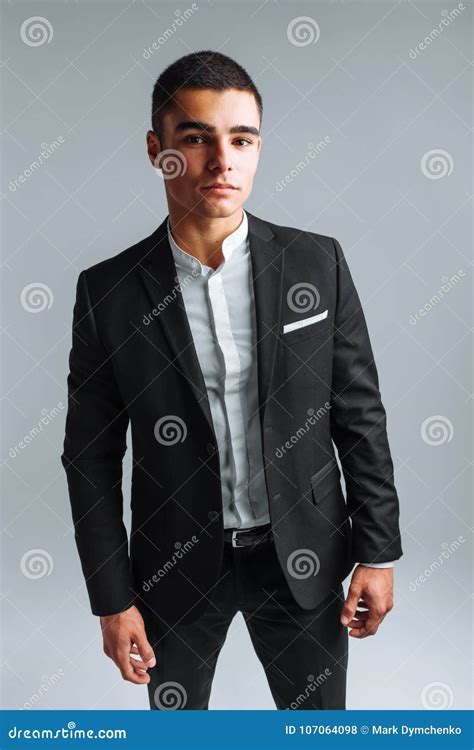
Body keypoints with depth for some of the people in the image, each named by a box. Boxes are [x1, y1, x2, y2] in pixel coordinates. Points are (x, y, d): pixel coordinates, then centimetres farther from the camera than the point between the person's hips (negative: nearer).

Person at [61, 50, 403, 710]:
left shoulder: (319, 264, -8)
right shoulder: (109, 291, -10)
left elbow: (360, 415, -3)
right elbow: (91, 456, -5)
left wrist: (378, 553, -2)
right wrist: (112, 600, -4)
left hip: (301, 555, 1)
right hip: (176, 564, 0)